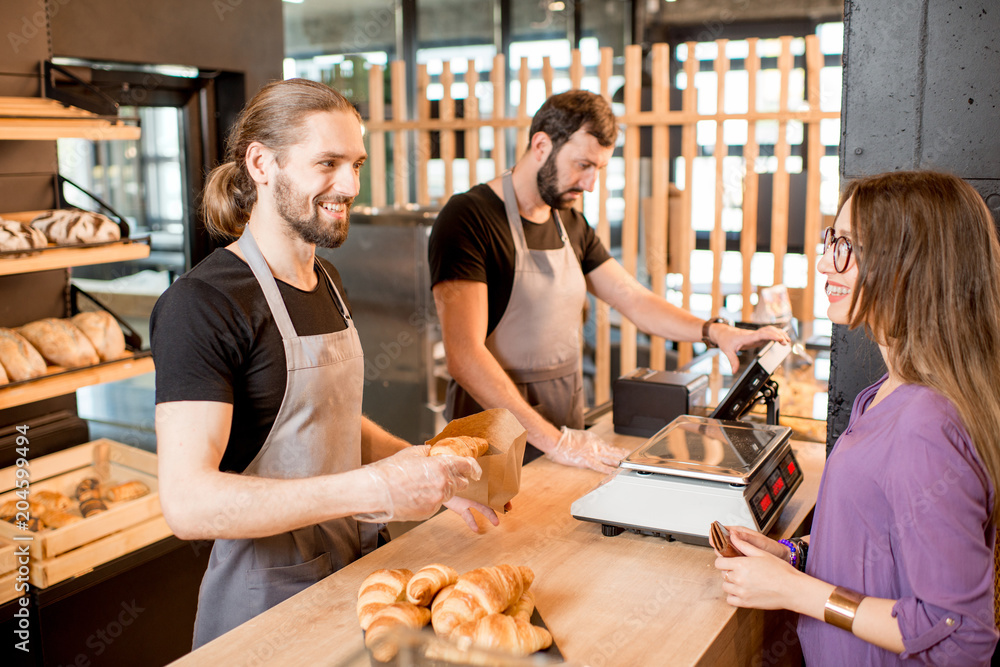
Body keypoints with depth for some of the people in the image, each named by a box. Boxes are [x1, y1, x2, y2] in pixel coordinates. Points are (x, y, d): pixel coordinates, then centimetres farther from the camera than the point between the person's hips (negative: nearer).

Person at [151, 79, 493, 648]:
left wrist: (425, 469, 0)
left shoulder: (326, 282, 7)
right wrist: (372, 488, -33)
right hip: (264, 604, -8)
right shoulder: (202, 305, -20)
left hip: (355, 577, 8)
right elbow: (188, 502, -28)